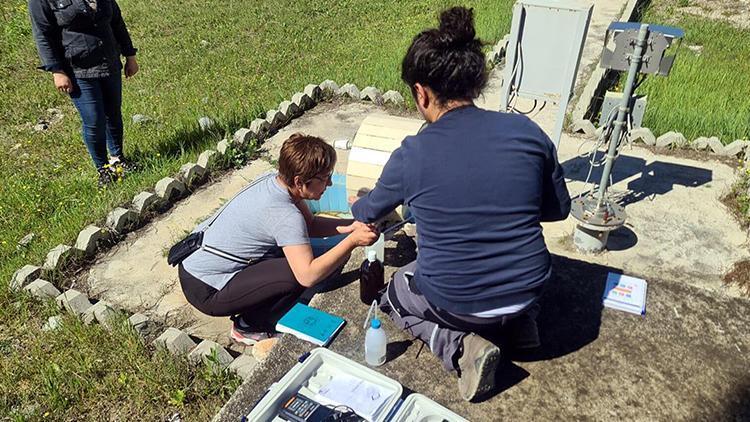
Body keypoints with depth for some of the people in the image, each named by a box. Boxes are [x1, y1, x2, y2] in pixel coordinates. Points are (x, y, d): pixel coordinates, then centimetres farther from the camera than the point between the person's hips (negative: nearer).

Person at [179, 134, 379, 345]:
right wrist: (352, 241, -27)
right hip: (204, 291, -9)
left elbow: (310, 224, 7)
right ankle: (248, 327, 2)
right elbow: (308, 276, -33)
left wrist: (349, 226, -8)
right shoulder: (285, 215, -29)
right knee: (299, 271, -20)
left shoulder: (275, 180, -4)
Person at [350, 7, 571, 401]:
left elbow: (369, 211, 7)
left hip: (454, 302, -4)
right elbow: (558, 209, 4)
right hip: (529, 290, 5)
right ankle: (520, 317, 16)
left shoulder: (410, 155, -15)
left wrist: (357, 209, 30)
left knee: (393, 294, 29)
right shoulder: (528, 131, -10)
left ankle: (462, 348, 5)